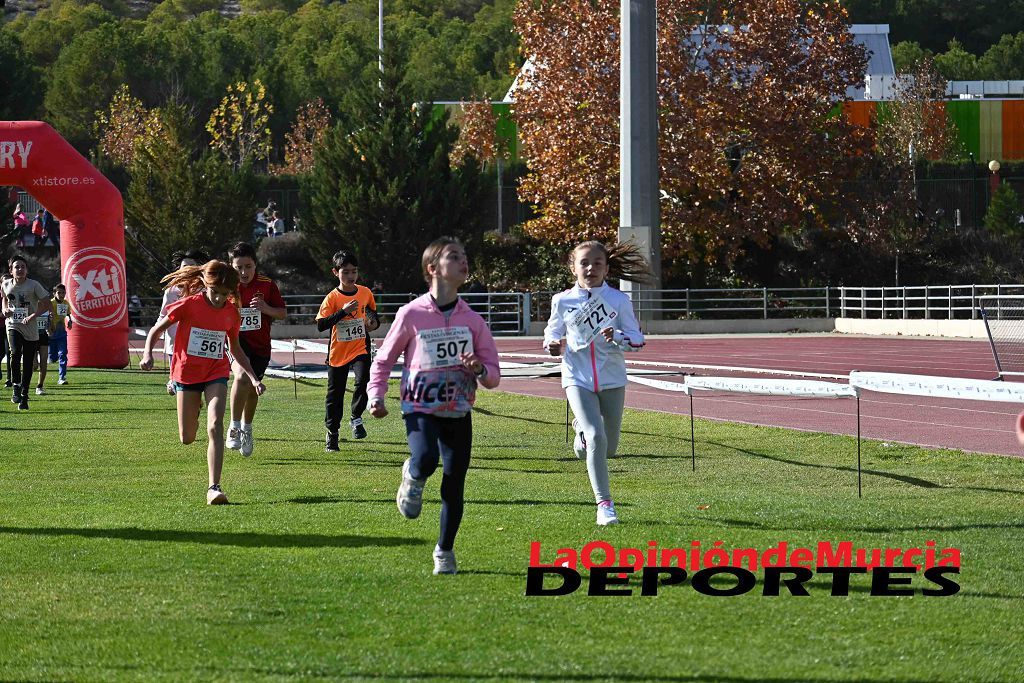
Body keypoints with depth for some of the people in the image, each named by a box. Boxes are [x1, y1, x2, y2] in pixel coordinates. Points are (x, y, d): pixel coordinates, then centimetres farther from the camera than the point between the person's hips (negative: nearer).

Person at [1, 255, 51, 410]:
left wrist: (33, 316, -18)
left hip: (30, 328, -1)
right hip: (13, 326, 1)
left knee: (28, 363, 4)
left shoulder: (33, 285, -9)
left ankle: (24, 396, 16)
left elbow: (46, 303, -7)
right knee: (15, 353, -25)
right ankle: (17, 387, -13)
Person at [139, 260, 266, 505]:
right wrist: (147, 354, -20)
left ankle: (214, 488, -24)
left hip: (216, 373, 1)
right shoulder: (189, 305, -11)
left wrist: (253, 378, 11)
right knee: (187, 438, 4)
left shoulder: (231, 312, 0)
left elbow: (235, 349, 16)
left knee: (215, 426, -21)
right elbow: (156, 330, -3)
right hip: (187, 372, -1)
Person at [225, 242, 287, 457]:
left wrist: (266, 308, -18)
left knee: (253, 389, 15)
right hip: (235, 339, -3)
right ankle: (234, 427, -20)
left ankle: (246, 429, 42)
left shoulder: (267, 285, -6)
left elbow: (283, 313, 1)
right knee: (242, 377, -30)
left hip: (260, 344, 3)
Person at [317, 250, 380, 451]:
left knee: (363, 381, -24)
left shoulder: (365, 293, 2)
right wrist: (343, 311, -25)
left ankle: (356, 417, 0)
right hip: (338, 351, -1)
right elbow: (321, 325, -18)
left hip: (360, 348, 1)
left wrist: (374, 323, -1)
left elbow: (373, 313, 21)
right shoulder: (332, 298, -9)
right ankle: (332, 434, 21)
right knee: (335, 393, 7)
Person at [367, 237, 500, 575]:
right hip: (420, 408, -3)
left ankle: (445, 552, 19)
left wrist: (480, 369, -16)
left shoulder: (472, 320, 4)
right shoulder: (412, 314, -4)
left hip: (458, 411, 3)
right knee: (425, 459, -31)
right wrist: (376, 396, -5)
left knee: (454, 486, 0)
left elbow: (494, 376, 6)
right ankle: (412, 478, 6)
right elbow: (384, 360, 8)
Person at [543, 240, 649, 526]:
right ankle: (604, 504, -14)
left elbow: (637, 339, -2)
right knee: (595, 438, -21)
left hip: (612, 380, 2)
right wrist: (553, 344, -7)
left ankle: (582, 429, 48)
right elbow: (552, 331, 16)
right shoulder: (563, 301, -1)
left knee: (608, 448, 12)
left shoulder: (618, 300, -3)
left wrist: (617, 337, -23)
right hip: (578, 379, -2)